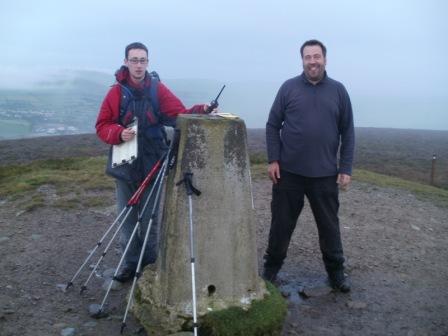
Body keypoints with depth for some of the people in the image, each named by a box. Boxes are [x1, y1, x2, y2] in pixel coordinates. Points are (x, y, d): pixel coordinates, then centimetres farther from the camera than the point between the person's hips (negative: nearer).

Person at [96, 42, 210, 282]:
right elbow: (102, 126, 1)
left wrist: (199, 111, -26)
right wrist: (118, 133, -19)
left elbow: (179, 115, -8)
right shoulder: (116, 92, 0)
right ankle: (131, 262, 26)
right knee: (126, 217, 10)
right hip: (125, 164, 1)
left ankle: (150, 264, 25)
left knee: (150, 217, 8)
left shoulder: (158, 89, 1)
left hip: (153, 164, 0)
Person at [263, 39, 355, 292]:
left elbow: (348, 133, 5)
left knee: (329, 225, 11)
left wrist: (346, 168, -1)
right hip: (289, 172, -1)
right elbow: (273, 125, 2)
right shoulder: (289, 87, 1)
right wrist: (273, 160, -6)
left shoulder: (338, 91, 4)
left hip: (326, 174, 1)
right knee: (281, 223, 10)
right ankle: (271, 269, 26)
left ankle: (336, 272, 28)